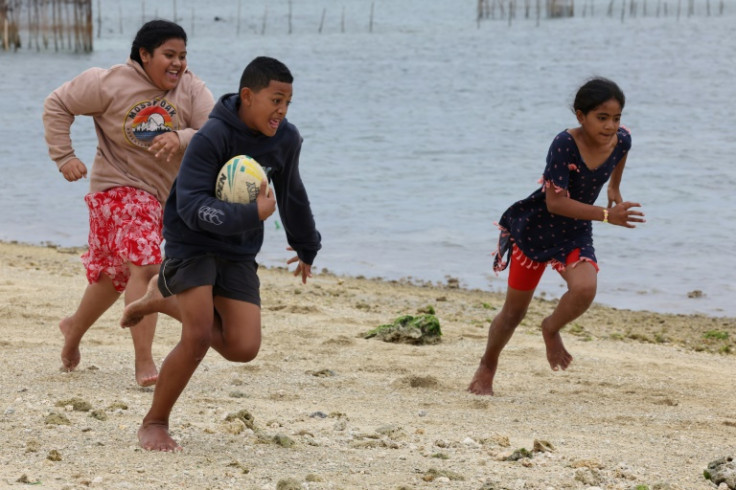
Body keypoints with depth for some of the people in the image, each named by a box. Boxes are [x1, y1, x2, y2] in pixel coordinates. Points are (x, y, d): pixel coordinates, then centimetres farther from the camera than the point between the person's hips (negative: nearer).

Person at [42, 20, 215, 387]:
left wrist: (181, 138, -38)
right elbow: (57, 105, -4)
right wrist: (64, 156, -11)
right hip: (119, 188, -5)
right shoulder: (110, 84, -14)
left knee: (115, 273, 20)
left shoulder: (191, 89, -8)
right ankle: (144, 362, -21)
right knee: (144, 266, -23)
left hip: (166, 196, 5)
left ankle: (75, 328, 46)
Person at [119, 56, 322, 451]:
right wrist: (252, 215, -37)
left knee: (243, 348, -7)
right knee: (199, 336, -20)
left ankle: (166, 300, 18)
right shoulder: (212, 138, -21)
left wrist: (307, 247, 28)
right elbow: (192, 206, -27)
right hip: (191, 245, -6)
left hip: (238, 255, 6)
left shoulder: (286, 140, -3)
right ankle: (154, 423, 2)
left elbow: (292, 196, 16)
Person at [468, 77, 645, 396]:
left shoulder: (621, 141, -13)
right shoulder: (565, 145, -29)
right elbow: (555, 202, -32)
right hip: (535, 229, -3)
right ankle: (487, 368, 35)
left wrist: (614, 189, 26)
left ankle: (551, 329, 6)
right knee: (514, 312, 9)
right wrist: (607, 215, -38)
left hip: (575, 235, 3)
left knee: (585, 289, -27)